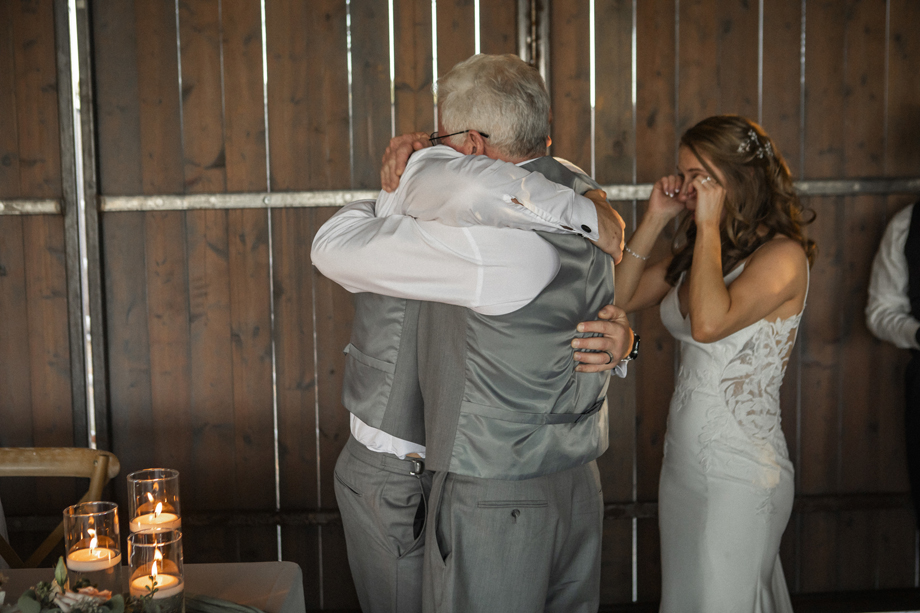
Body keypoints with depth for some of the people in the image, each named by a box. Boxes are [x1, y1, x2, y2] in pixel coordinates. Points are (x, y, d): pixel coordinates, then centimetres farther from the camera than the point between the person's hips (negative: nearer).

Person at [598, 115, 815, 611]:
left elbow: (709, 322, -30)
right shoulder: (697, 252, 10)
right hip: (682, 462, 8)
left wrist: (710, 226, -21)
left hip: (741, 473, -8)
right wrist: (654, 219, 2)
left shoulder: (783, 254, -14)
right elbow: (620, 298, 8)